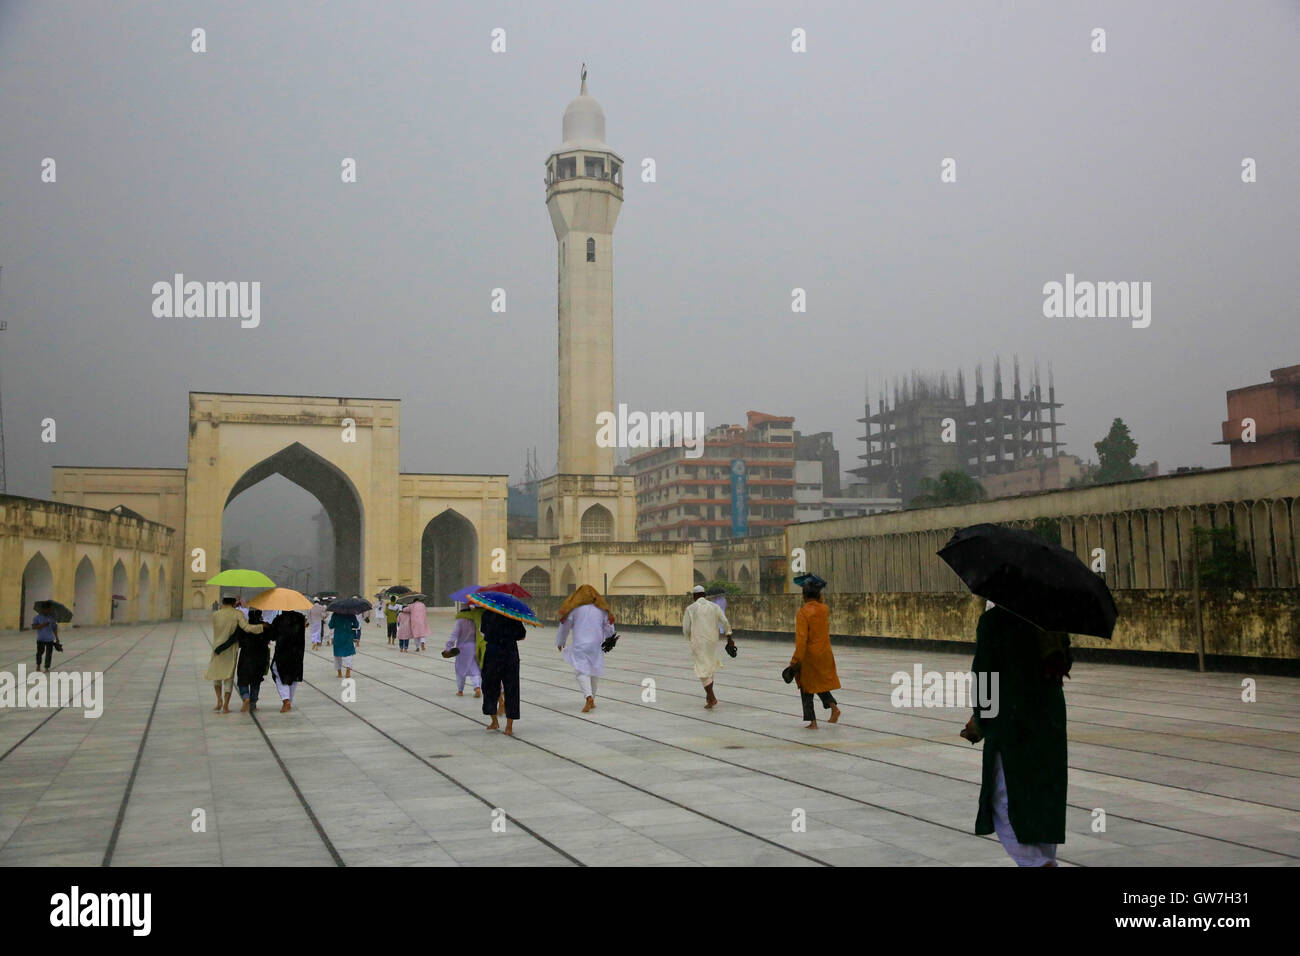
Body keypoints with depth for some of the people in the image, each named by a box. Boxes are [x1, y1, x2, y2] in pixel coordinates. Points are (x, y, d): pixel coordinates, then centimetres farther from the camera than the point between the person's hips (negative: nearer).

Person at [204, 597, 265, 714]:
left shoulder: (215, 615, -5)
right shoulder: (237, 614, -9)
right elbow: (246, 627, -18)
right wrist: (262, 626, -8)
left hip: (217, 649, 1)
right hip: (231, 650, -1)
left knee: (216, 675, 21)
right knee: (229, 677, 7)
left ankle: (219, 700, 5)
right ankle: (225, 706, 2)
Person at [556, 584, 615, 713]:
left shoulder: (574, 609, 0)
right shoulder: (602, 609, 7)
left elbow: (565, 626, 7)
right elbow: (609, 628, 8)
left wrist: (560, 642, 22)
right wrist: (608, 642, 26)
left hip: (580, 645, -4)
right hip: (596, 644, 4)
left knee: (581, 671, -7)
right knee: (593, 671, 16)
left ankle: (589, 697, -29)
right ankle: (592, 701, 22)